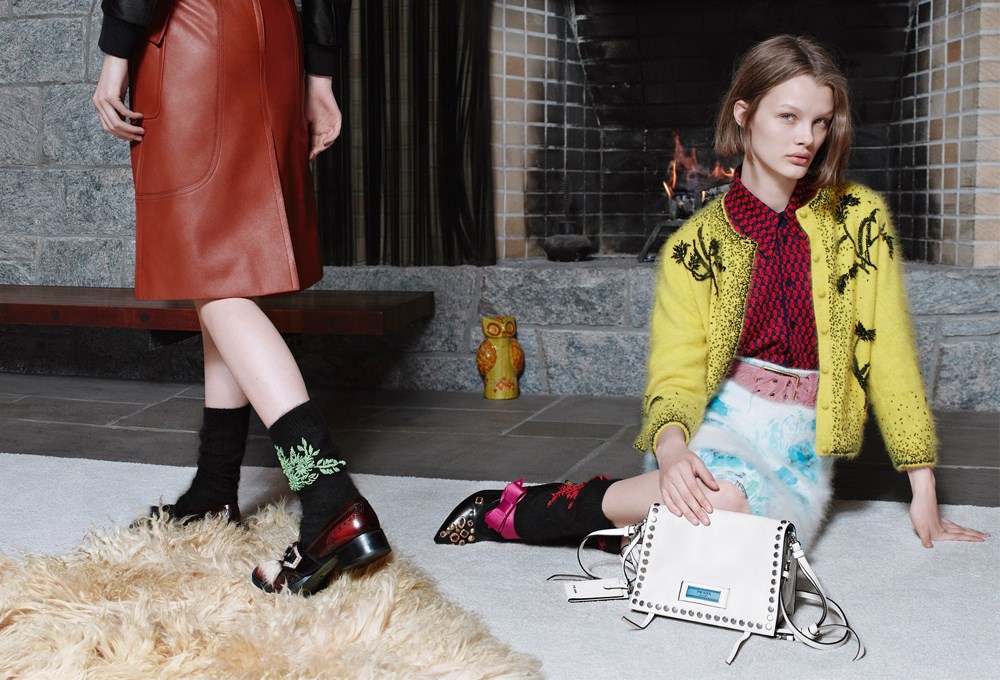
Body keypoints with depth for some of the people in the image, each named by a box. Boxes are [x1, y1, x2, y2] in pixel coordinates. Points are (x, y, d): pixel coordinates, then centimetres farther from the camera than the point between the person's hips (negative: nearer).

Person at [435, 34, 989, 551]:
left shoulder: (859, 218, 3)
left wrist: (923, 491, 3)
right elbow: (675, 377, -6)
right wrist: (671, 451, -29)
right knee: (722, 498, -38)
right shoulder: (695, 244, 1)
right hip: (718, 427, -1)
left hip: (802, 458, 1)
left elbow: (890, 356, 5)